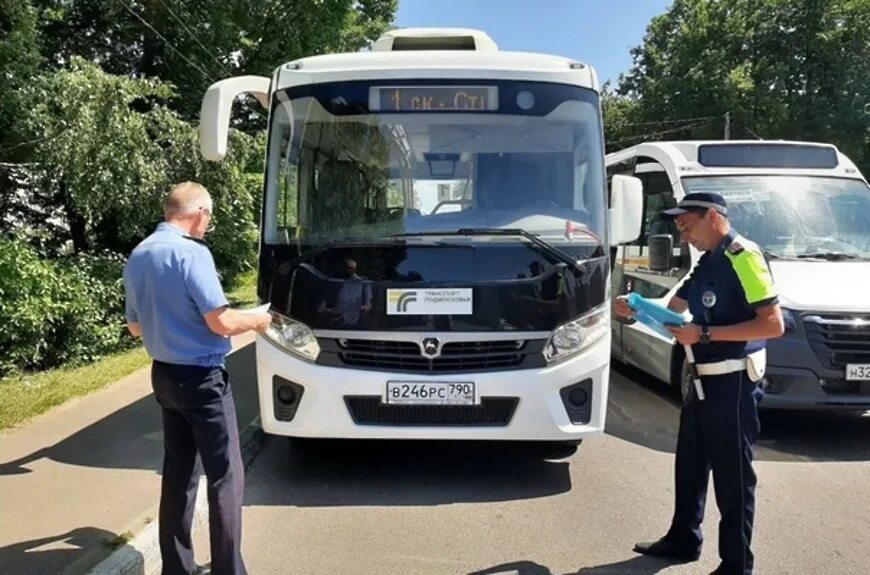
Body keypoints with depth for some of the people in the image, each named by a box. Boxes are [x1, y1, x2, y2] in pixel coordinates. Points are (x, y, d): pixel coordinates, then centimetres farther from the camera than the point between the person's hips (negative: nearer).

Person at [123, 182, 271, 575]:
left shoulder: (136, 257, 8)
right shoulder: (191, 253, -19)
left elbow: (135, 326, 17)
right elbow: (221, 322, -22)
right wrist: (256, 320, -3)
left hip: (163, 376, 8)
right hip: (201, 379, -8)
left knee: (177, 473, 16)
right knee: (226, 476, 2)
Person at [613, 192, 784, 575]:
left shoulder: (743, 257, -15)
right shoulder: (707, 262, 13)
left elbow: (773, 324, -22)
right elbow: (673, 310, 17)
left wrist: (704, 334, -23)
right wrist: (635, 311, -1)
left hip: (733, 383, -9)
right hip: (704, 380, 9)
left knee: (732, 474, 2)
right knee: (690, 464, 19)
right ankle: (683, 540, 35)